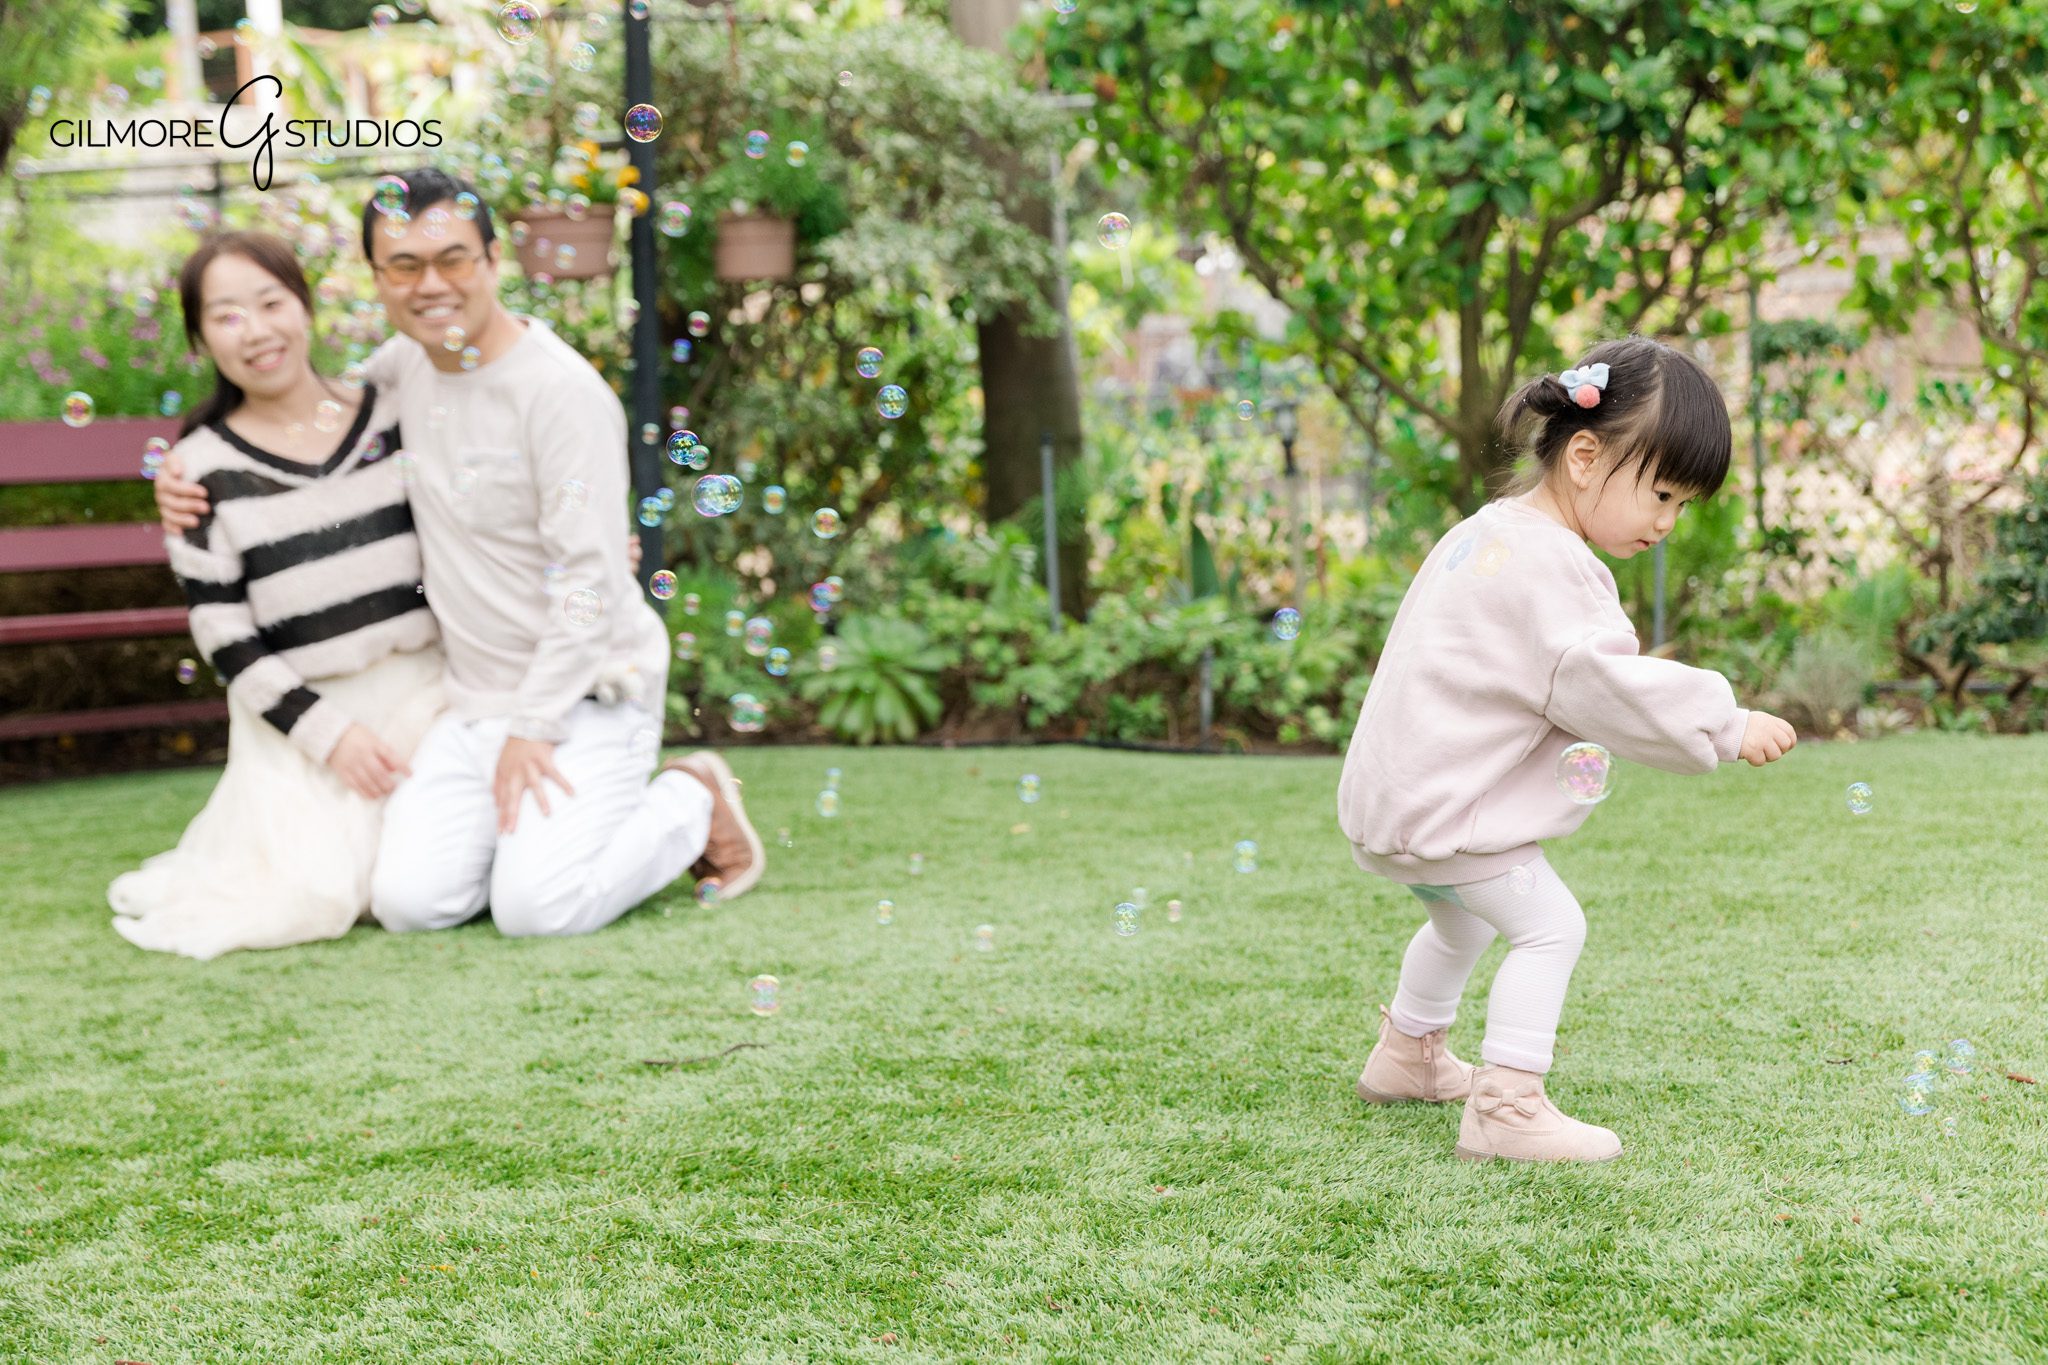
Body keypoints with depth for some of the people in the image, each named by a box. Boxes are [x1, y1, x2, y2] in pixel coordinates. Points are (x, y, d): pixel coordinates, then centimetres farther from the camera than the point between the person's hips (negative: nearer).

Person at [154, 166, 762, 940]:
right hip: (474, 699, 6)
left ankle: (692, 800, 6)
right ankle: (536, 825, 16)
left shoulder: (562, 392, -17)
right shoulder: (407, 363, 5)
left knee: (539, 909, -21)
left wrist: (533, 730, -19)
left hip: (589, 693, -6)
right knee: (408, 903, -11)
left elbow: (586, 579, -18)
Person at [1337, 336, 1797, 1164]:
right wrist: (1727, 727, -22)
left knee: (1465, 918, 29)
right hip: (1443, 807, -11)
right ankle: (1507, 1108, -12)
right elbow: (1606, 685, -28)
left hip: (1401, 792, 11)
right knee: (1548, 924, -11)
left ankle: (1408, 1055, 46)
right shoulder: (1546, 566, -23)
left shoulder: (1492, 532, 11)